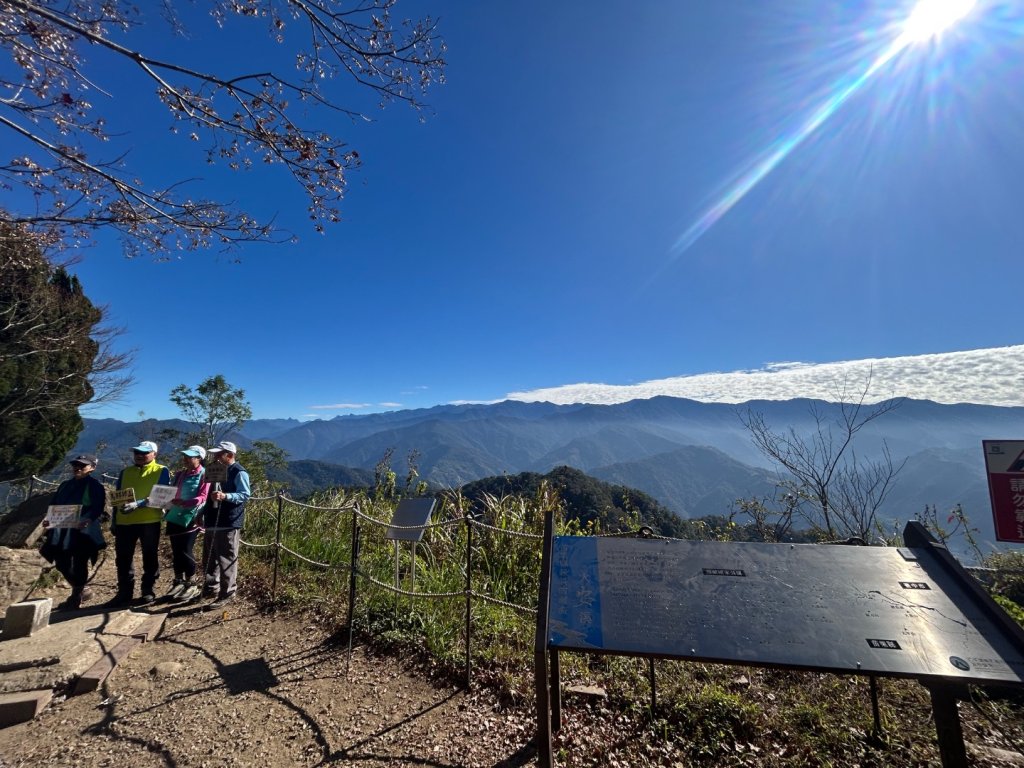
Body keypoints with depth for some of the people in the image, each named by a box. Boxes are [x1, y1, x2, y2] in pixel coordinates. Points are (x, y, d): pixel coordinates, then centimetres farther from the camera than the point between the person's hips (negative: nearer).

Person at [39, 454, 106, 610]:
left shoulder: (95, 485, -6)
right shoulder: (65, 485, 15)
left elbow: (98, 508, -16)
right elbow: (55, 505, 17)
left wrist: (87, 520, -33)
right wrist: (49, 519, -2)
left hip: (83, 531, -7)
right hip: (62, 531, 7)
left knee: (79, 564, 0)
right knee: (62, 563, 11)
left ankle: (75, 599, 13)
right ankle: (79, 591, 31)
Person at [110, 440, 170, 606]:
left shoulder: (161, 471, -1)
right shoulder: (125, 472, 15)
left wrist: (138, 504, -25)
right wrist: (114, 520, 14)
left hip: (149, 520, -4)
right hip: (124, 521, 5)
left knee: (150, 557, 5)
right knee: (123, 558, 9)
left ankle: (148, 591, 16)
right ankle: (124, 593, 21)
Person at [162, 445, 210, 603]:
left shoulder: (204, 475, -7)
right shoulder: (180, 474, 14)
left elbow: (202, 498, -15)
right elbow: (172, 493, 23)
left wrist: (183, 502, -29)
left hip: (190, 519, -6)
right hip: (174, 517, 7)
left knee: (186, 551, -4)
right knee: (176, 551, 11)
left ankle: (191, 585, 10)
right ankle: (178, 583, 24)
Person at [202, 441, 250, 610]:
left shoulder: (239, 472, -12)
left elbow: (245, 495, -19)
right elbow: (209, 496, 25)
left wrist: (225, 496, -32)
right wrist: (202, 514, 19)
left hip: (229, 524, -10)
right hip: (212, 522, 10)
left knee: (227, 560, -3)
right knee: (209, 558, 19)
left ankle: (226, 595, 6)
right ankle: (212, 588, 35)